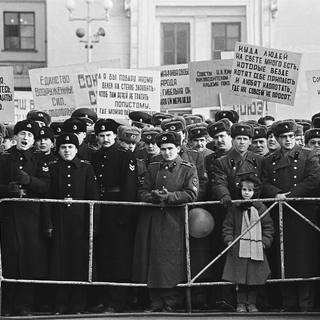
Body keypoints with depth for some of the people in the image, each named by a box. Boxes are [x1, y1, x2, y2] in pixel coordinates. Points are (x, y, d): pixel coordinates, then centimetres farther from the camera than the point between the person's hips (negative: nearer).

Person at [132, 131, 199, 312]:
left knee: (172, 261, -5)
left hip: (174, 222, -4)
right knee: (153, 261, 3)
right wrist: (154, 197, -10)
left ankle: (172, 302, 3)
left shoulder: (188, 169, 3)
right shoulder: (153, 168, 15)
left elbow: (191, 194, -10)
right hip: (152, 220, 4)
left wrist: (168, 197, -17)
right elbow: (143, 193, 11)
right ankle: (156, 302, 9)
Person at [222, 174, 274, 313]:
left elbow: (268, 227, 7)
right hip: (239, 249, -1)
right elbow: (227, 226, 6)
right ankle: (241, 304, 9)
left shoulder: (261, 208, 4)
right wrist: (229, 239, -6)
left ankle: (252, 303, 14)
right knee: (240, 278, 0)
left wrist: (265, 241, -3)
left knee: (254, 279, 3)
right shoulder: (234, 209, 3)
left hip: (256, 249, 1)